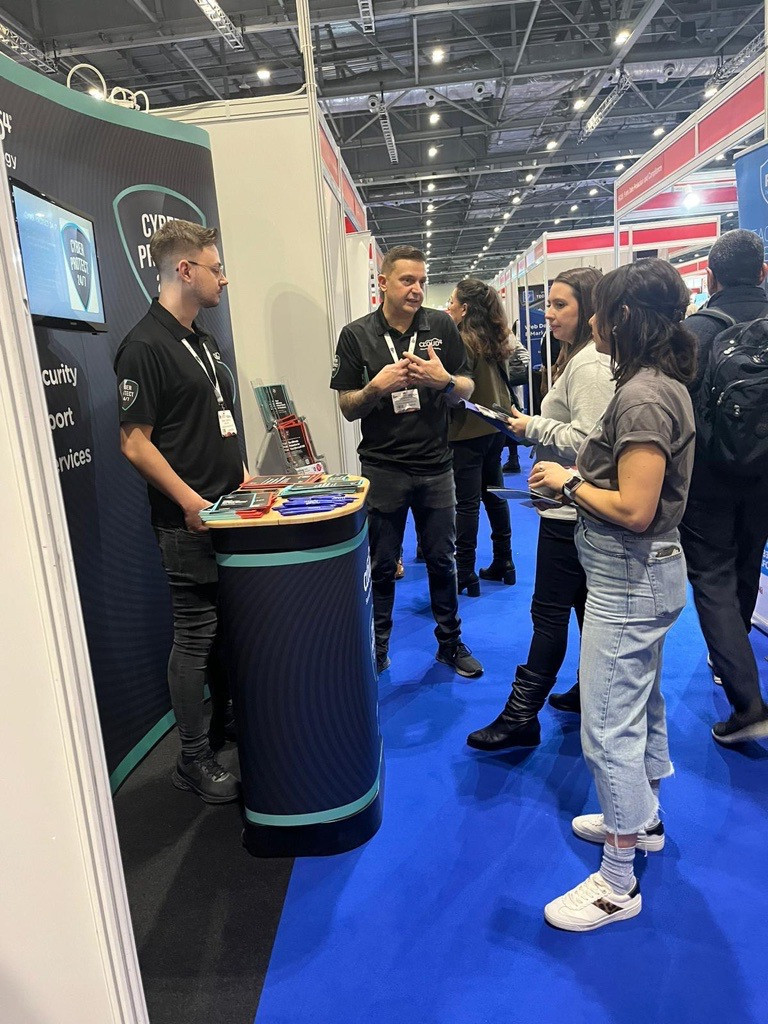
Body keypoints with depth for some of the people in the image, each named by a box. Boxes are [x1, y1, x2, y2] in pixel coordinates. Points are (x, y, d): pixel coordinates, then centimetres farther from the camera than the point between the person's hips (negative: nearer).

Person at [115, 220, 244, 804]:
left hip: (227, 513, 9)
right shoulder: (145, 346, -12)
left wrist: (242, 476, 14)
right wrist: (192, 503, -20)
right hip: (188, 521, -8)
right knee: (195, 636, 0)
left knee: (226, 626, 17)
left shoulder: (202, 341, 16)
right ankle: (194, 760, 15)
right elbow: (135, 443, -16)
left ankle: (225, 721, 34)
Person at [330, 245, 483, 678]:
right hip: (383, 468, -1)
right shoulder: (356, 335, -3)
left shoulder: (442, 325, 1)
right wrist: (376, 387, -22)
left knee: (442, 560, 13)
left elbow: (467, 388, 5)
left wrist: (443, 380, -17)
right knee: (381, 565, 9)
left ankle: (451, 642, 31)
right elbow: (348, 408, -2)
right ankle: (376, 649, 26)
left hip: (436, 466, 2)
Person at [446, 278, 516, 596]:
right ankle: (503, 563, 25)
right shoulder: (495, 340, 8)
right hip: (495, 429, 8)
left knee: (467, 503, -2)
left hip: (468, 433, -8)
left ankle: (465, 573, 5)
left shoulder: (463, 342, -17)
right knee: (494, 495, 16)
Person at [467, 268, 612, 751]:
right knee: (585, 604, 18)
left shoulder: (588, 365, -18)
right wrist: (536, 426, 8)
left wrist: (534, 427, -15)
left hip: (571, 509, -11)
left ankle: (521, 716, 5)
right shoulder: (580, 357, 14)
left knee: (549, 610, -4)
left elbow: (589, 440, -24)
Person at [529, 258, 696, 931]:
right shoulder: (664, 384, 8)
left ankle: (618, 883, 16)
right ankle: (643, 818, 45)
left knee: (609, 728, 0)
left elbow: (634, 510, -28)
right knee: (642, 704, 24)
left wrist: (568, 482, -15)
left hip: (628, 580, -11)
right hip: (650, 572, 11)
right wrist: (575, 475, 6)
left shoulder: (641, 397, -23)